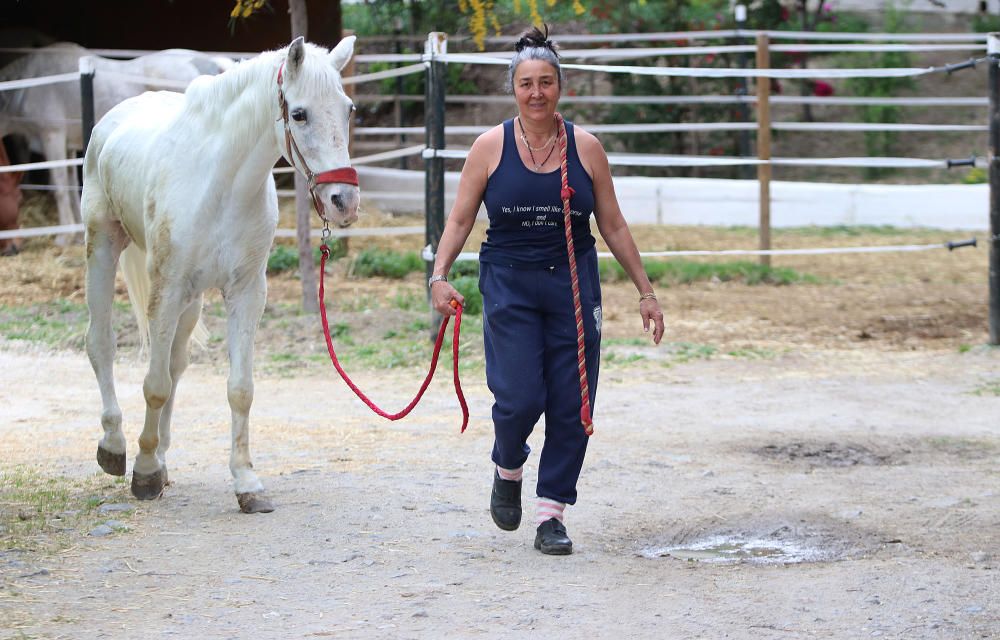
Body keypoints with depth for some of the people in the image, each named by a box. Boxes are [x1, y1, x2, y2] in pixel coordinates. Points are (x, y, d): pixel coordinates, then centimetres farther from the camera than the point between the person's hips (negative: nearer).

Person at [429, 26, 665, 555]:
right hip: (509, 286, -2)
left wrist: (645, 292, 8)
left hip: (573, 287, 2)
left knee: (571, 406, -1)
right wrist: (439, 274, -15)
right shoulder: (490, 147, -1)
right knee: (519, 398, -12)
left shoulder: (586, 148, 2)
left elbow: (613, 227, 8)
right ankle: (507, 470, 22)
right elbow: (460, 219, 1)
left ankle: (551, 514, 10)